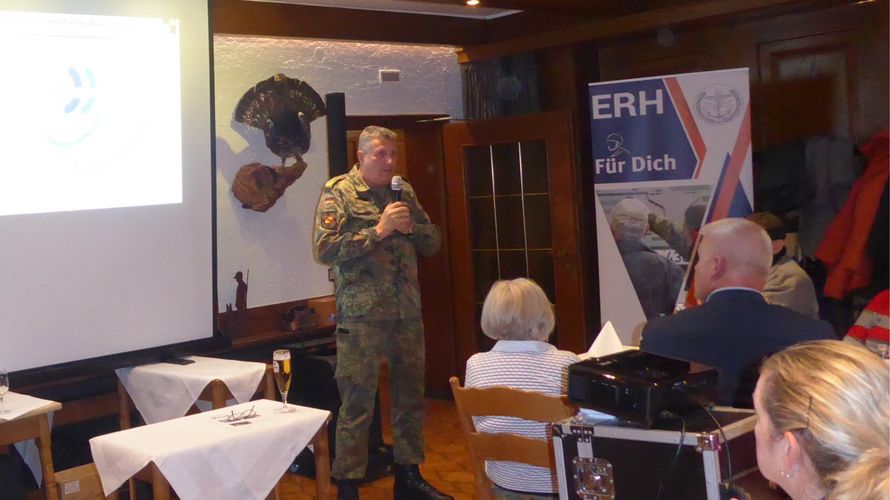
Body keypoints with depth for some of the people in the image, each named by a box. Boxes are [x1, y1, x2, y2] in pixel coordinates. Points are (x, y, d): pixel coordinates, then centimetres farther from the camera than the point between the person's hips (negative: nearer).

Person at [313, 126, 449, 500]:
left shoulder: (403, 192, 13)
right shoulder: (338, 192, -4)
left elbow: (433, 241, 14)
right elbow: (324, 249, -15)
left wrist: (409, 226, -6)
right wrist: (378, 230, -17)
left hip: (408, 312, 6)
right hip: (361, 315, -6)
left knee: (411, 396, 13)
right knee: (356, 404, -2)